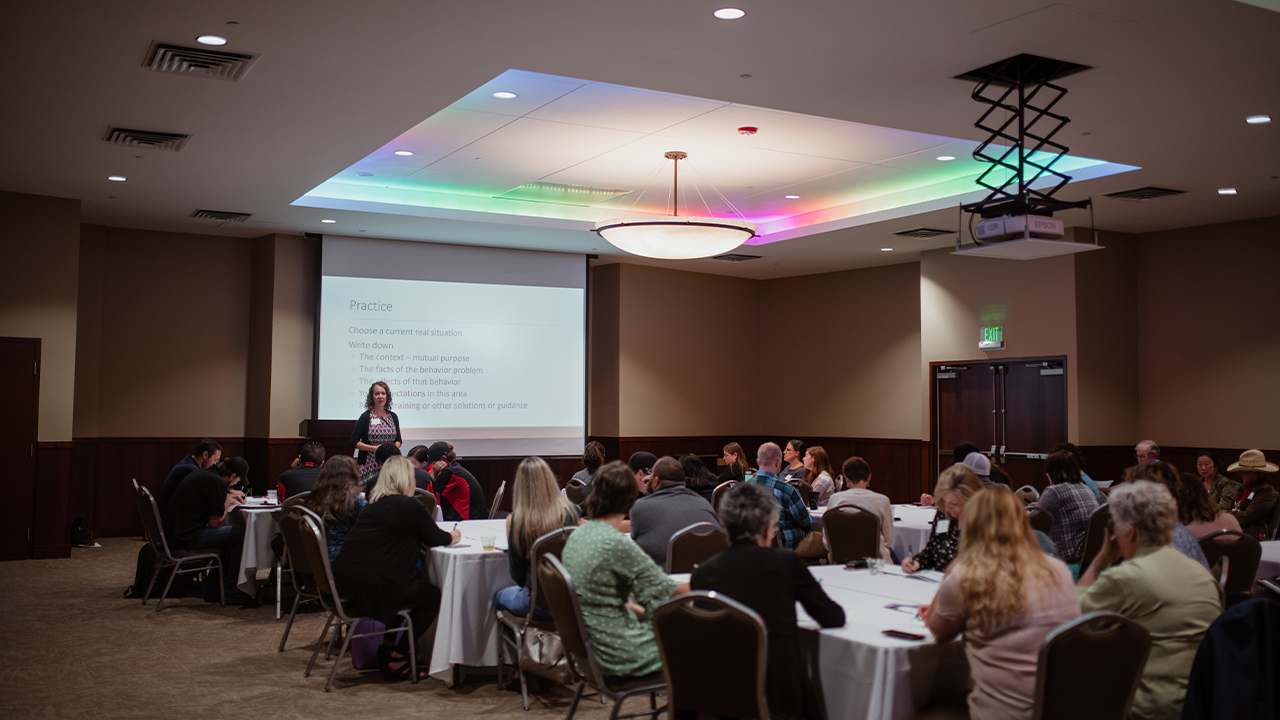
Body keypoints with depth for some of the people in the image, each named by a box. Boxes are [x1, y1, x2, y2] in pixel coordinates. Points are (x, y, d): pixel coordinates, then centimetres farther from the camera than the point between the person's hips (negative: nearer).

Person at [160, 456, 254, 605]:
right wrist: (228, 502, 4)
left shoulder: (200, 474, 14)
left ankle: (212, 589, 26)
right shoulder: (217, 482, -16)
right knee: (241, 533, -9)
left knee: (226, 533, 27)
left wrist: (230, 494, 26)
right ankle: (231, 592, -4)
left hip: (172, 534, 10)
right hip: (188, 537, -10)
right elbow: (215, 522, -12)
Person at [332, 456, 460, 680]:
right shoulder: (409, 506, -9)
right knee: (433, 596, 8)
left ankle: (390, 648, 26)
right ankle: (395, 656, 12)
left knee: (420, 580, 25)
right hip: (372, 585, -8)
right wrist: (452, 537, 23)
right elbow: (435, 539, 1)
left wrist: (444, 536, 34)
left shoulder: (374, 504, 15)